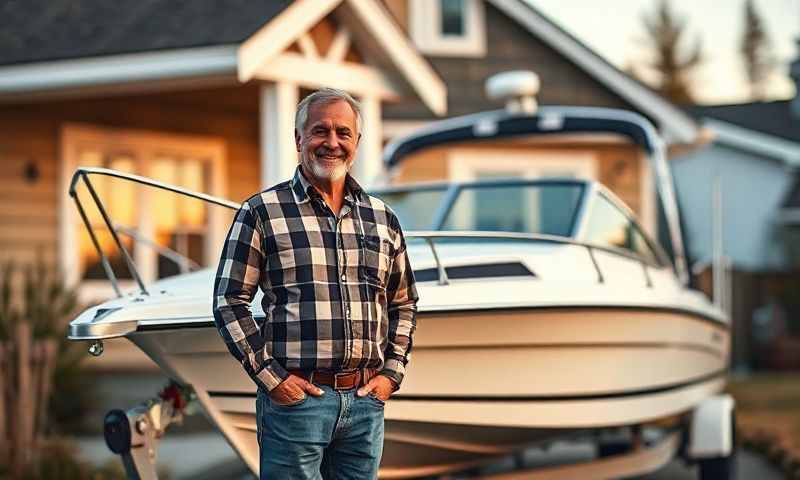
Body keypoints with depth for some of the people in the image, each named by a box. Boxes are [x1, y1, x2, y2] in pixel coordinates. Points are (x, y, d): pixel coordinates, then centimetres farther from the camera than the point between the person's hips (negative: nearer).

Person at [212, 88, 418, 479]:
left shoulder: (382, 218, 13)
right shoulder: (262, 212, 0)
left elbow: (403, 304, 20)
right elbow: (229, 301, -2)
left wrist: (392, 373, 8)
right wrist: (269, 376, -9)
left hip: (366, 402, 4)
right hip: (294, 399, -4)